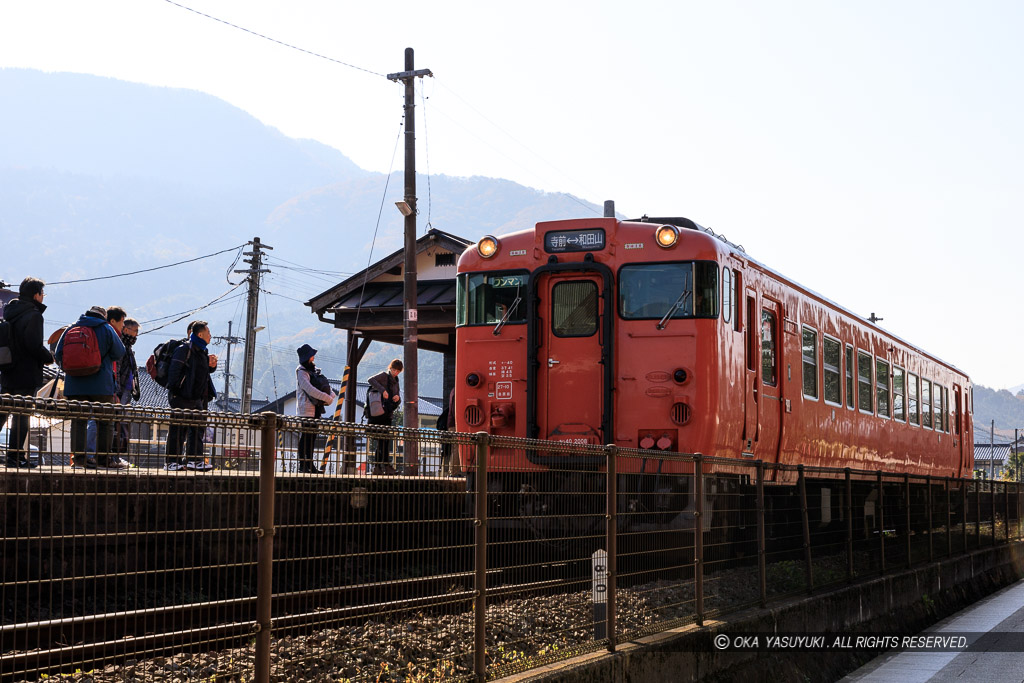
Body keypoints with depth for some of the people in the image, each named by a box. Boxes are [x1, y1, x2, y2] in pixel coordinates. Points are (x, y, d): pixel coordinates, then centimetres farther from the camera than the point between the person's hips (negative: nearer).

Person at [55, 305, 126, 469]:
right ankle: (103, 458, 3)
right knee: (104, 422, 4)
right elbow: (119, 354, 4)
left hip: (74, 384, 3)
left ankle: (78, 456, -2)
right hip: (101, 384, -3)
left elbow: (58, 355, 9)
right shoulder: (107, 329, 1)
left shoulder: (71, 329, 10)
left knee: (78, 421, 4)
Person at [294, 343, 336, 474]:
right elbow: (310, 389, -18)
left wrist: (332, 395, -6)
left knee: (312, 437, 8)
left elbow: (325, 385, 17)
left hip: (316, 409, 8)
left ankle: (310, 465, 11)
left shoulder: (314, 370, 17)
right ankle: (302, 465, -5)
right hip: (306, 409, -8)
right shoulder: (301, 372, -8)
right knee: (304, 437, -7)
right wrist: (328, 398, -17)